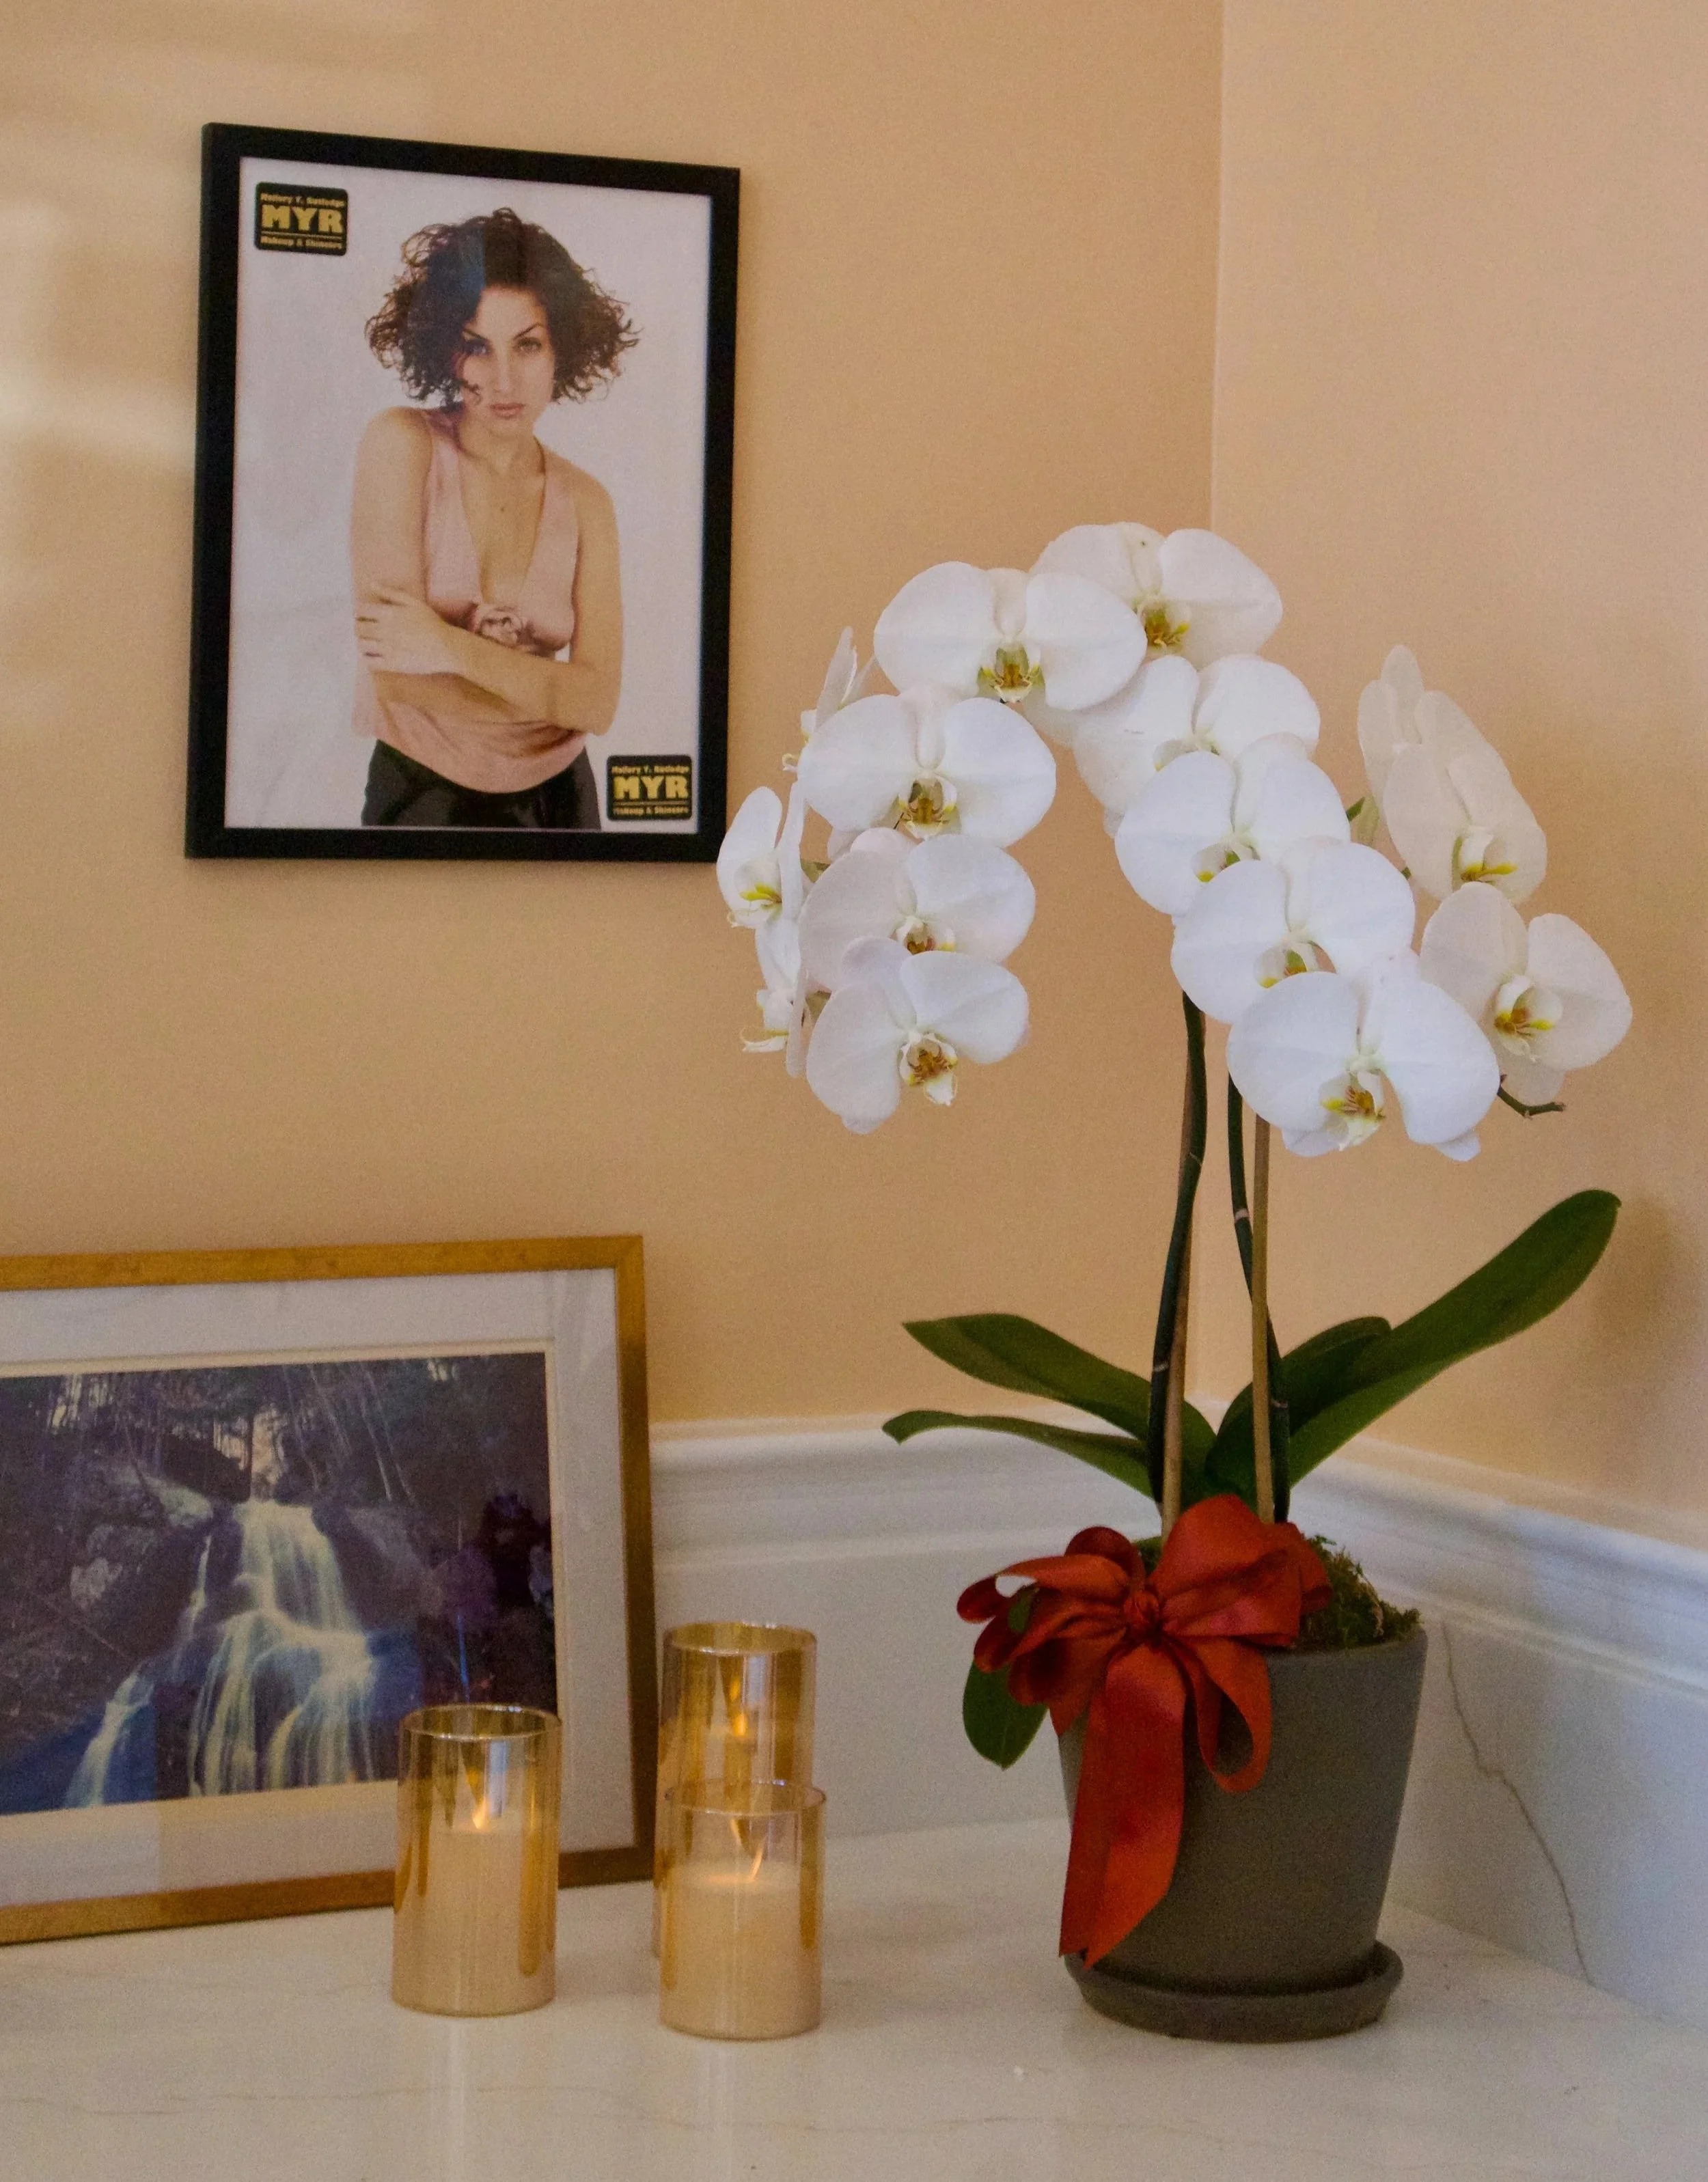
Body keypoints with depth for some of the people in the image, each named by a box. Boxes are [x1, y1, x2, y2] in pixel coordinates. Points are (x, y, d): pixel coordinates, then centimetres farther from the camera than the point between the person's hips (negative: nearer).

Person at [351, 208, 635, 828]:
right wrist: (554, 690, -11)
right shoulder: (399, 445, -13)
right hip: (422, 793, -4)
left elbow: (600, 703, -12)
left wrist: (455, 649, -24)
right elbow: (396, 678, -20)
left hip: (556, 798, 4)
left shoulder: (584, 500, 0)